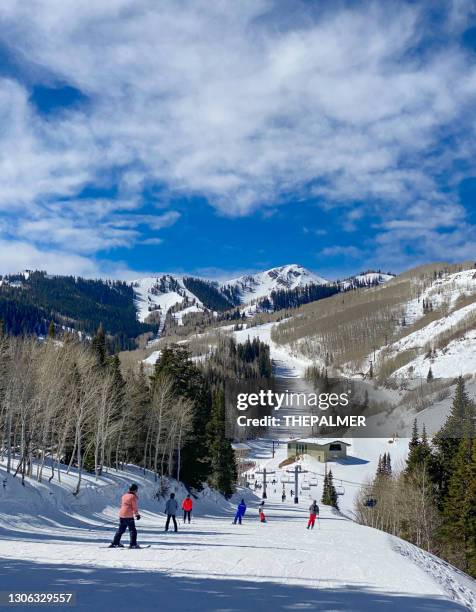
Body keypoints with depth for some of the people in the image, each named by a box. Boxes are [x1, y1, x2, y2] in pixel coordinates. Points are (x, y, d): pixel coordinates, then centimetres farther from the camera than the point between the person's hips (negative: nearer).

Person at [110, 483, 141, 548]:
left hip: (121, 515, 8)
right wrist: (137, 514, -1)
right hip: (129, 516, -8)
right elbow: (135, 507, -9)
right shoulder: (133, 496, -8)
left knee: (120, 530, 17)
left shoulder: (124, 496, 15)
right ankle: (133, 544, -5)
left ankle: (114, 543, 20)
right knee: (132, 530, 0)